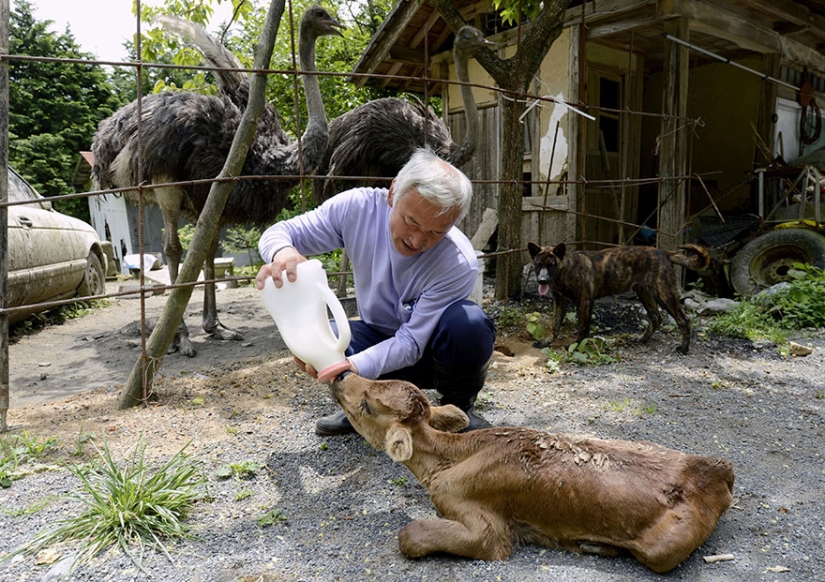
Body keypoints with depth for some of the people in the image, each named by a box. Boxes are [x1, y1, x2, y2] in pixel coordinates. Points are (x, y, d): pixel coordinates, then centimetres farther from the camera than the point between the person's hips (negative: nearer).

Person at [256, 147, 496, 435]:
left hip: (428, 349, -2)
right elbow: (279, 232, -13)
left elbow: (411, 343, -30)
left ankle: (458, 408, -4)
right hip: (378, 336, 3)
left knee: (469, 322, -36)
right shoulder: (357, 207, -21)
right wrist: (282, 252, -40)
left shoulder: (460, 263, -31)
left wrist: (352, 367, -49)